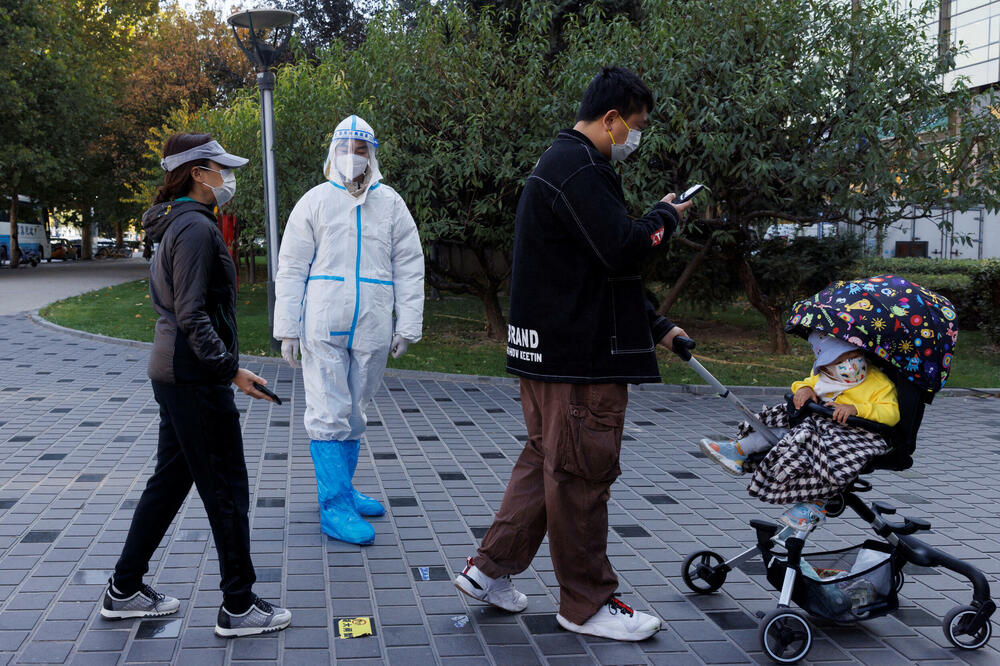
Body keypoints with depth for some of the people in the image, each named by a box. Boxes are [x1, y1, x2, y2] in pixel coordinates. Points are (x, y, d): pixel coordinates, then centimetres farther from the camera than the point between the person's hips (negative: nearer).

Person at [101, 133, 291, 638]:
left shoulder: (177, 225, 15)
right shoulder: (196, 228, -17)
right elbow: (193, 315, -22)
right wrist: (231, 368, -23)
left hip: (172, 374, 10)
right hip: (196, 378, -10)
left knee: (170, 479, 18)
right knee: (227, 491, -1)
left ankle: (124, 590, 28)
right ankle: (238, 607, 10)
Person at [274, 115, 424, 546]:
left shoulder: (390, 204, 9)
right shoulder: (314, 201, 4)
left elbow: (409, 268, 8)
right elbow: (291, 268, 3)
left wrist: (407, 327, 1)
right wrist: (287, 329, -3)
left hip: (371, 330, 3)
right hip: (322, 328, -3)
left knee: (354, 414, 13)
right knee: (329, 415, -4)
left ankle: (341, 490, 26)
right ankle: (335, 507, -1)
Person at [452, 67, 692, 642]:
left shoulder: (567, 163, 20)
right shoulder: (578, 168, -15)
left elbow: (607, 266, 23)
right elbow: (622, 251, -24)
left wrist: (656, 326, 21)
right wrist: (666, 217, -4)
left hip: (558, 350, 11)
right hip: (580, 354, -11)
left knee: (548, 460, 18)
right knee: (582, 471, 0)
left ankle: (490, 569, 25)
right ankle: (587, 604, 13)